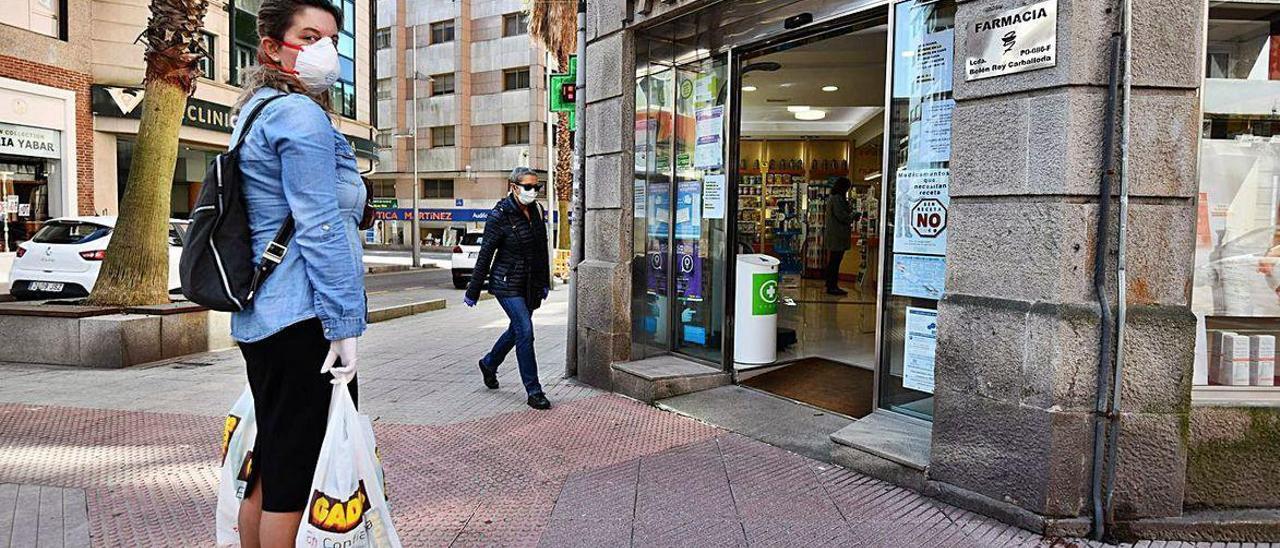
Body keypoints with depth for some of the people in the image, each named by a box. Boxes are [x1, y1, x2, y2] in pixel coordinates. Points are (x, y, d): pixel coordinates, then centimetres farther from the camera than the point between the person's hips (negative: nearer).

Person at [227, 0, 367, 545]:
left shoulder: (254, 113, 20)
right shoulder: (301, 113, -11)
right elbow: (320, 228, -18)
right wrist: (344, 326, -17)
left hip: (259, 317, 10)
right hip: (304, 318, -10)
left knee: (268, 465, 18)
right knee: (297, 478, -2)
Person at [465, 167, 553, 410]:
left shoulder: (537, 212, 4)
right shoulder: (500, 215, -13)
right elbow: (485, 254, -10)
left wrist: (544, 282, 17)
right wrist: (473, 291, -6)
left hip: (531, 284, 7)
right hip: (507, 283, -7)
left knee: (517, 329, 18)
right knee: (525, 330, -13)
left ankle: (489, 363, 44)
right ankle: (534, 392, -5)